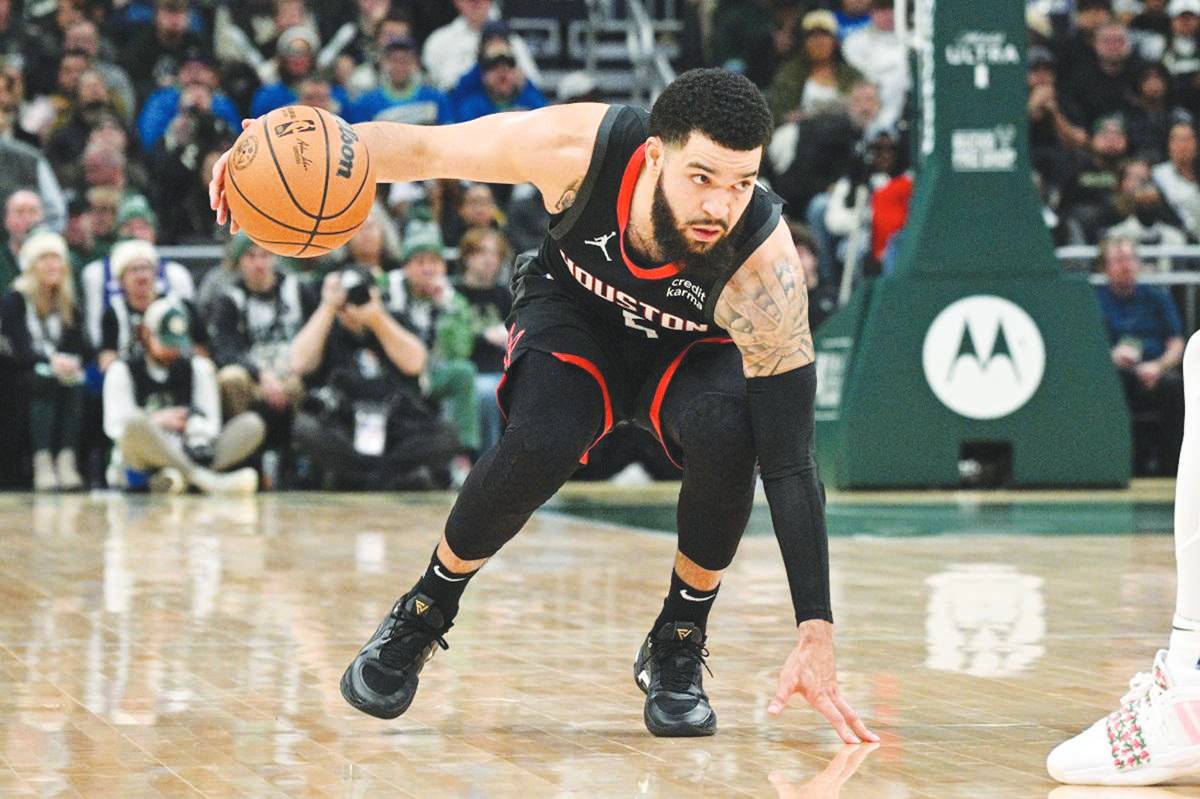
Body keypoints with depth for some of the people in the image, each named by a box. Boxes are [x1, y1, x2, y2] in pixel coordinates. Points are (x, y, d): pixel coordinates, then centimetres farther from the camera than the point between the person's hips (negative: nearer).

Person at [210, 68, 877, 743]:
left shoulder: (764, 265, -37)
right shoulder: (580, 148, -35)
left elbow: (790, 460, -35)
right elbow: (424, 148, -20)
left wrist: (816, 634, -39)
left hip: (691, 349, 0)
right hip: (576, 313, 0)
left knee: (725, 430, -34)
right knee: (541, 443, -31)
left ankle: (678, 644, -8)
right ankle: (424, 614, -2)